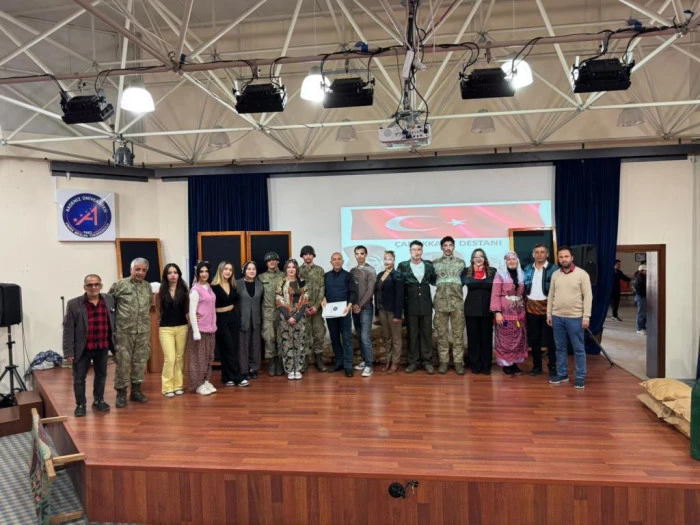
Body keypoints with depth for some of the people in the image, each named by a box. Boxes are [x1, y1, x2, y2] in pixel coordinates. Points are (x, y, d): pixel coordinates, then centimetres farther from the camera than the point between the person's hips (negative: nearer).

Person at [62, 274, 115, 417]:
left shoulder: (109, 300, 1)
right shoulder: (74, 304, -8)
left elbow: (113, 323, 9)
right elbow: (68, 329, -8)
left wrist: (115, 344, 7)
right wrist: (68, 351, -11)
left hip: (103, 347, 3)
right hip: (82, 348, -3)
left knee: (101, 375, 15)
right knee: (79, 378, 7)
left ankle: (98, 401, 31)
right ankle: (80, 405, 22)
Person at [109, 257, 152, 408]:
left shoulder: (148, 286, 9)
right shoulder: (120, 285, -4)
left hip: (143, 331, 4)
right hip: (124, 330, -4)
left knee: (140, 361, 10)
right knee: (123, 361, 1)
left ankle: (136, 390, 23)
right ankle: (121, 392, 13)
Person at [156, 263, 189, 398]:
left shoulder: (184, 290, 1)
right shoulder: (161, 291, -3)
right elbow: (158, 309, 11)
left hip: (182, 327, 2)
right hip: (166, 328, -2)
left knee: (180, 358, 9)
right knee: (170, 359, -6)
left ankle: (178, 385, 19)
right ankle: (167, 387, 6)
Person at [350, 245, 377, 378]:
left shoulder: (371, 271, -4)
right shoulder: (352, 271, 12)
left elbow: (370, 291, -10)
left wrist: (360, 305, -12)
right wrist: (353, 305, -4)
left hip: (366, 308, -5)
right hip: (355, 308, 5)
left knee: (365, 337, -10)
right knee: (359, 337, 9)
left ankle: (369, 365, -7)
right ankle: (364, 361, 18)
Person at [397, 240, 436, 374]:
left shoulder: (429, 265, 5)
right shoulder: (403, 266, 0)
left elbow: (434, 281, 14)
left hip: (426, 304, 1)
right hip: (410, 305, -1)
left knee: (426, 333, 5)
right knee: (412, 334, 6)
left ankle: (427, 361, 13)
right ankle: (413, 361, 14)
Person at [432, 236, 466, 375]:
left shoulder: (461, 262, 9)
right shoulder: (435, 263, 8)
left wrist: (456, 286, 5)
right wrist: (441, 286, 4)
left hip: (457, 302, 0)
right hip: (440, 302, 0)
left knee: (458, 333, 1)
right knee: (442, 332, 3)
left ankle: (458, 362, 6)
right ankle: (443, 361, 9)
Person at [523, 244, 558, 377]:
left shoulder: (554, 269, -4)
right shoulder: (528, 269, 9)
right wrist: (524, 304, 5)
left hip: (548, 307, -4)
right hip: (531, 307, 4)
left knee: (550, 338, 4)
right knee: (534, 338, 10)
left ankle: (552, 366, 15)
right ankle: (536, 365, 21)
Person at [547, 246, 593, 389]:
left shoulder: (582, 274, -6)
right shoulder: (555, 275, 7)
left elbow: (588, 296, -8)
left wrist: (586, 317, -12)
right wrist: (549, 314, 9)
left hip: (575, 318, -4)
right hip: (557, 317, 4)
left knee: (578, 349, 4)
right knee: (560, 348, 12)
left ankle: (580, 377, 13)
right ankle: (562, 374, 23)